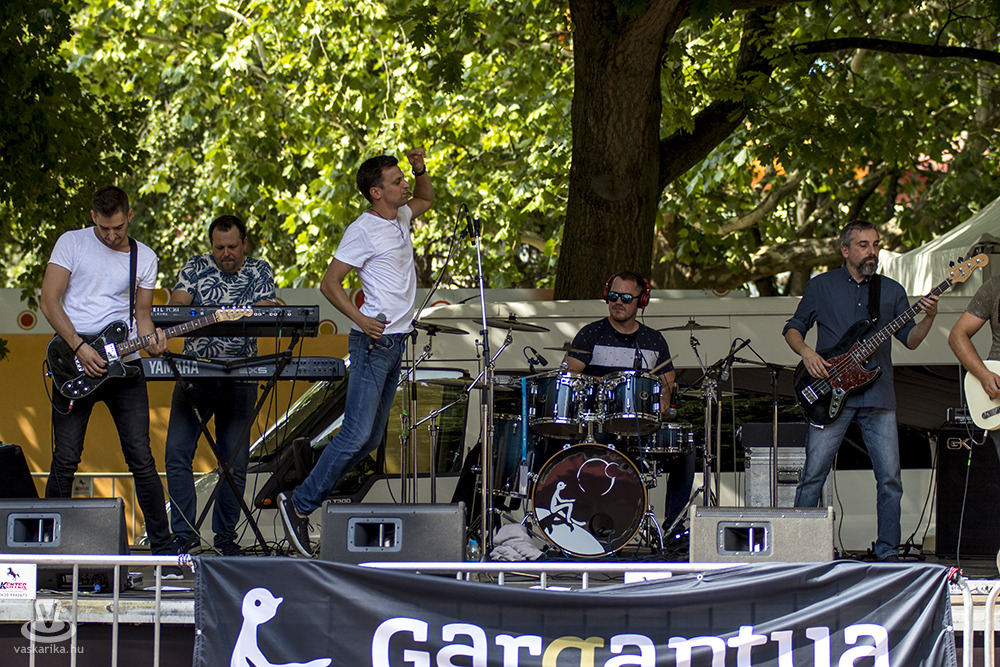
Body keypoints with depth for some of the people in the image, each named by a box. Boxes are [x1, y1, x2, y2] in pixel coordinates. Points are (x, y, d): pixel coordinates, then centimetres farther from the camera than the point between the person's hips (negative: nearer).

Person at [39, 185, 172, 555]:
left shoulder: (144, 257, 11)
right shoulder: (72, 243, 1)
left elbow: (142, 314, 15)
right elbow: (49, 302, -4)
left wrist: (151, 338, -8)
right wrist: (80, 348, -13)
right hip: (74, 364, -2)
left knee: (141, 459, -2)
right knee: (65, 460, -2)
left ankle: (161, 546, 3)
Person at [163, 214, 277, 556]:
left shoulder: (260, 272, 6)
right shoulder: (196, 268, 6)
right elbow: (176, 305, -4)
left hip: (240, 377, 0)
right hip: (195, 372, 0)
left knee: (234, 461, 0)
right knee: (177, 452, -10)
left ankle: (225, 536, 12)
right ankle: (182, 534, -4)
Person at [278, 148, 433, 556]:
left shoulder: (400, 217, 13)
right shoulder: (363, 230, -12)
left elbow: (426, 199, 35)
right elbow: (329, 283, -13)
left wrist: (420, 170, 14)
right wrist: (360, 319, -26)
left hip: (396, 344, 9)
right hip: (374, 343, -9)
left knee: (371, 439, 7)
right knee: (358, 434, -15)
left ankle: (314, 495, 11)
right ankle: (299, 503, -10)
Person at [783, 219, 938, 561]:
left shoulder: (891, 290, 13)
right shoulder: (821, 286, 8)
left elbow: (910, 339, 9)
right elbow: (793, 328, 12)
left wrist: (928, 318, -10)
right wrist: (805, 351, -7)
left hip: (878, 396, 2)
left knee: (890, 478, -1)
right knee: (813, 474, -5)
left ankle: (888, 552, 7)